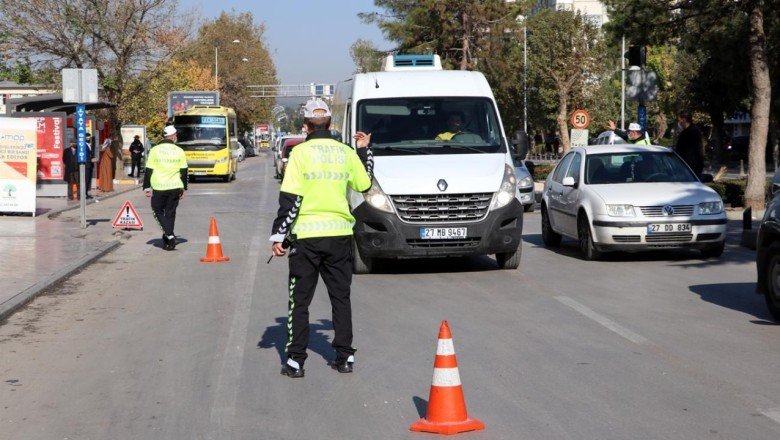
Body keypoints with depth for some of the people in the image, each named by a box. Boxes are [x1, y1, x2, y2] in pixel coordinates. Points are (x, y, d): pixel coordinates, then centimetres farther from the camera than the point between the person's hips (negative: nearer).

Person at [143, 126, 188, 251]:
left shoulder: (155, 150, -2)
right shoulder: (179, 151, 3)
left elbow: (148, 171, -3)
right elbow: (184, 172, 7)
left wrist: (146, 187, 4)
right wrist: (183, 188, 16)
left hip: (159, 187, -2)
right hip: (175, 187, 2)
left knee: (158, 210, 11)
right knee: (170, 213, 11)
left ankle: (169, 234, -10)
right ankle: (168, 242, 13)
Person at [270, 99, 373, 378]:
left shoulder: (301, 152, -7)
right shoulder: (345, 152, 3)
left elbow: (290, 198, -11)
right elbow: (364, 185, 16)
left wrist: (279, 235, -7)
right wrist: (364, 150, 27)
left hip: (307, 235, -3)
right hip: (340, 233, 3)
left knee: (299, 300, 5)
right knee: (341, 297, 13)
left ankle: (295, 361, 5)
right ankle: (345, 357, 13)